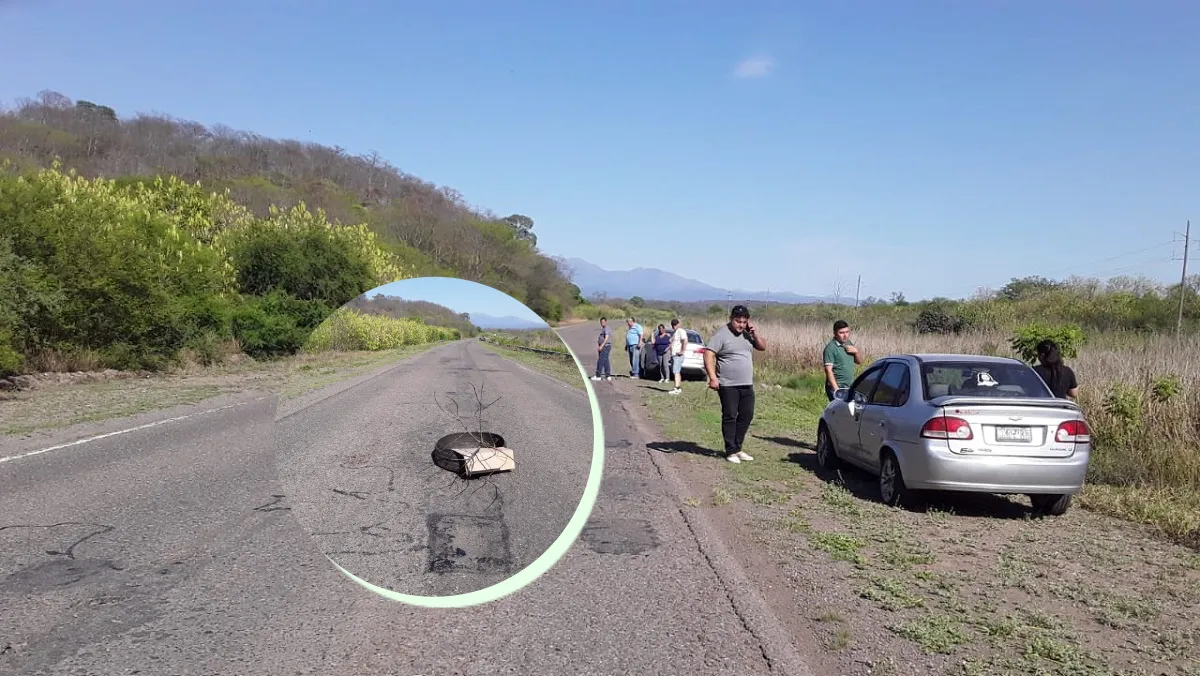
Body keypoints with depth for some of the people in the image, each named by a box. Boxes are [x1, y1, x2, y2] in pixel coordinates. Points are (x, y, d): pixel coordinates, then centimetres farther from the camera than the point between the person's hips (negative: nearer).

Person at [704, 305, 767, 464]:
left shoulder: (747, 334, 11)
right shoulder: (722, 334, -10)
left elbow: (763, 347, 15)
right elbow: (708, 355, -16)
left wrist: (754, 333, -3)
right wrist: (712, 377, -24)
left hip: (747, 385, 7)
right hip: (728, 385, -7)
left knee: (747, 415, 9)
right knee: (730, 417, 0)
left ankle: (738, 448, 21)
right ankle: (731, 451, 7)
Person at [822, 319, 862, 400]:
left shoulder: (848, 344, 12)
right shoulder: (831, 348, -13)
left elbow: (859, 361, 20)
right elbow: (828, 370, -18)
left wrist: (856, 351, -2)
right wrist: (836, 389, -24)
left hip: (850, 387, 8)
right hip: (837, 387, -8)